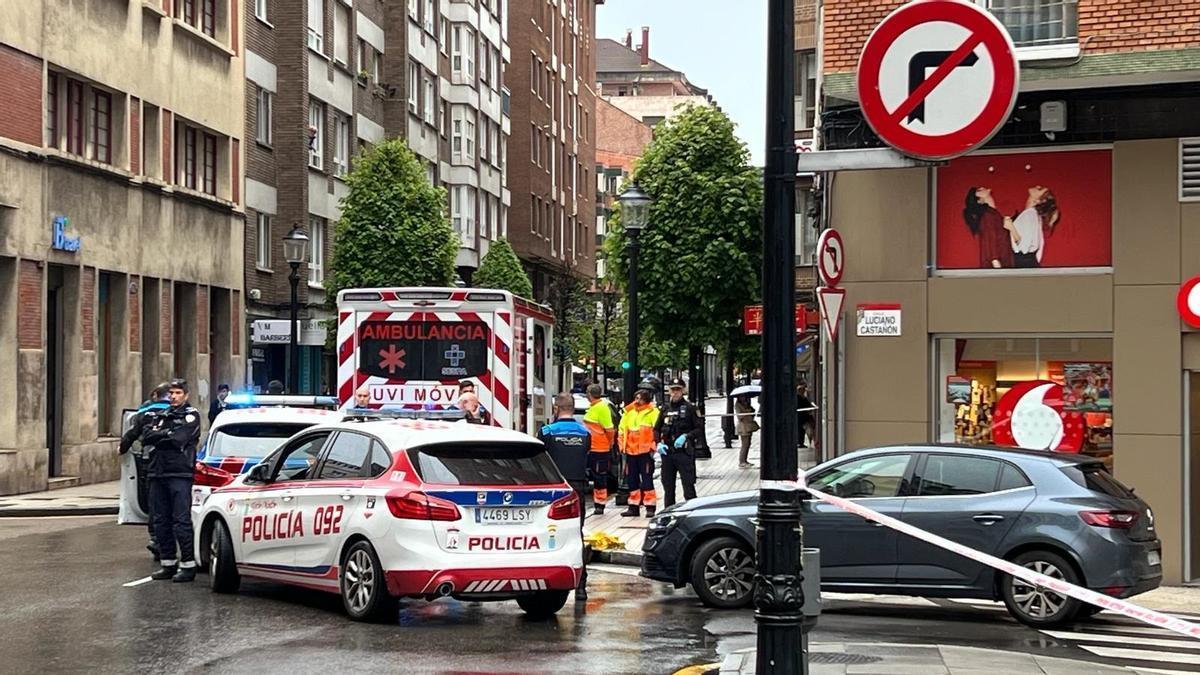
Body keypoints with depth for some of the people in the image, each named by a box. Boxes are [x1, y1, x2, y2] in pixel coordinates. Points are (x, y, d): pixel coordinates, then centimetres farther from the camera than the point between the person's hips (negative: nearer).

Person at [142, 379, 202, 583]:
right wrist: (166, 434, -6)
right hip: (158, 473, 7)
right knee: (161, 520, 9)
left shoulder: (191, 414, 1)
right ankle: (168, 563, 16)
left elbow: (179, 439, -14)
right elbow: (147, 438, 7)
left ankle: (188, 565, -6)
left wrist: (158, 436, -2)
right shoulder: (163, 415, 20)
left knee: (181, 520, -9)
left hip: (180, 474, -7)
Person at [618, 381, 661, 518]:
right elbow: (622, 429, 17)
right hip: (630, 451, 6)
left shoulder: (653, 412, -5)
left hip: (645, 452, -6)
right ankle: (634, 506, 17)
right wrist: (622, 445, 11)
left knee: (647, 479, -5)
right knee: (632, 480, 10)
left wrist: (653, 447, -13)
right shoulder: (629, 411, 12)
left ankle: (650, 506, -1)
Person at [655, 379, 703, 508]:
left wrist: (686, 436, -18)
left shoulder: (690, 407, -1)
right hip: (667, 452, 5)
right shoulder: (665, 408, 12)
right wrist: (659, 443, 1)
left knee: (688, 485, -6)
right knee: (668, 487, 11)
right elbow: (656, 429, 17)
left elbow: (700, 429, -4)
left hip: (684, 452, -5)